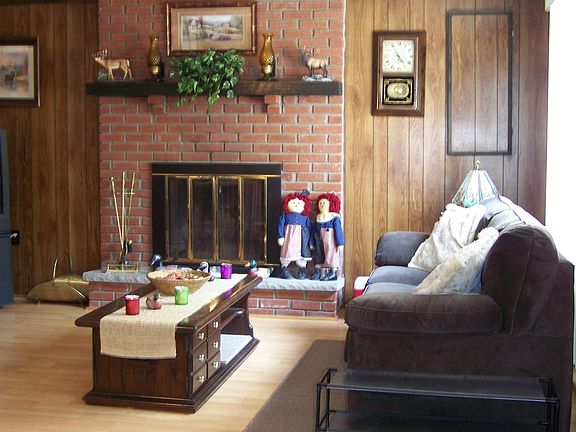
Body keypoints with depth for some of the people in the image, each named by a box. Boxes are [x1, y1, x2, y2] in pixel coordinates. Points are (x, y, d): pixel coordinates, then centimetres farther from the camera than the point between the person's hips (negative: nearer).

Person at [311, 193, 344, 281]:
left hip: (331, 243, -6)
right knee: (318, 255, 8)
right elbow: (314, 233, 14)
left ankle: (333, 273, -3)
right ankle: (317, 271, 15)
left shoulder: (334, 218, -8)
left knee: (331, 256, -5)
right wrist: (313, 244, 15)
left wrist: (340, 244, -14)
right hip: (319, 243, 6)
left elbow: (338, 231, -10)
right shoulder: (317, 219, 9)